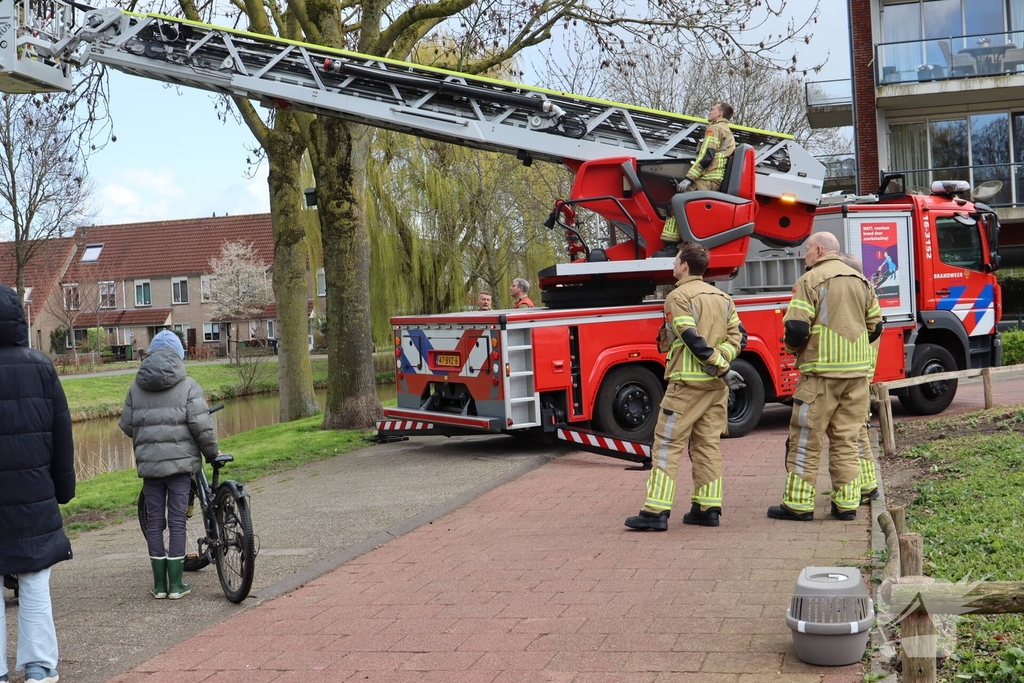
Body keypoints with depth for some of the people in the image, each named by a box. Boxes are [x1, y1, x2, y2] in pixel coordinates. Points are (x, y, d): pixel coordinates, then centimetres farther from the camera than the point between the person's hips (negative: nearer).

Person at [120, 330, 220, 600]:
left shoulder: (136, 388, 6)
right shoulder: (187, 385, -4)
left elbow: (126, 425, 8)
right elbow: (201, 424, -11)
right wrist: (212, 451, 4)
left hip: (149, 463, 3)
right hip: (180, 461, -3)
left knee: (154, 522, 9)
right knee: (177, 522, 3)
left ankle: (159, 584, 14)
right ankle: (176, 585, 6)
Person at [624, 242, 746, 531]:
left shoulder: (679, 297, -9)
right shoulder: (721, 297, 15)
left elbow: (694, 340, -18)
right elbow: (737, 336, 8)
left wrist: (721, 368, -14)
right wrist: (721, 363, -3)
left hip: (687, 382, -7)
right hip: (716, 386, 7)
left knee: (668, 444, -4)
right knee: (708, 444, 12)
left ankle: (655, 512, -6)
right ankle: (707, 508, 13)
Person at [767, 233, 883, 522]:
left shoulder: (811, 280, -8)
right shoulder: (861, 280, 13)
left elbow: (796, 328, -15)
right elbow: (875, 326, 15)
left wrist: (793, 348, 4)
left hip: (821, 371, -6)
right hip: (858, 371, 6)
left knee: (806, 438, 1)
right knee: (846, 439, 11)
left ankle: (798, 503, 3)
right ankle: (847, 502, 12)